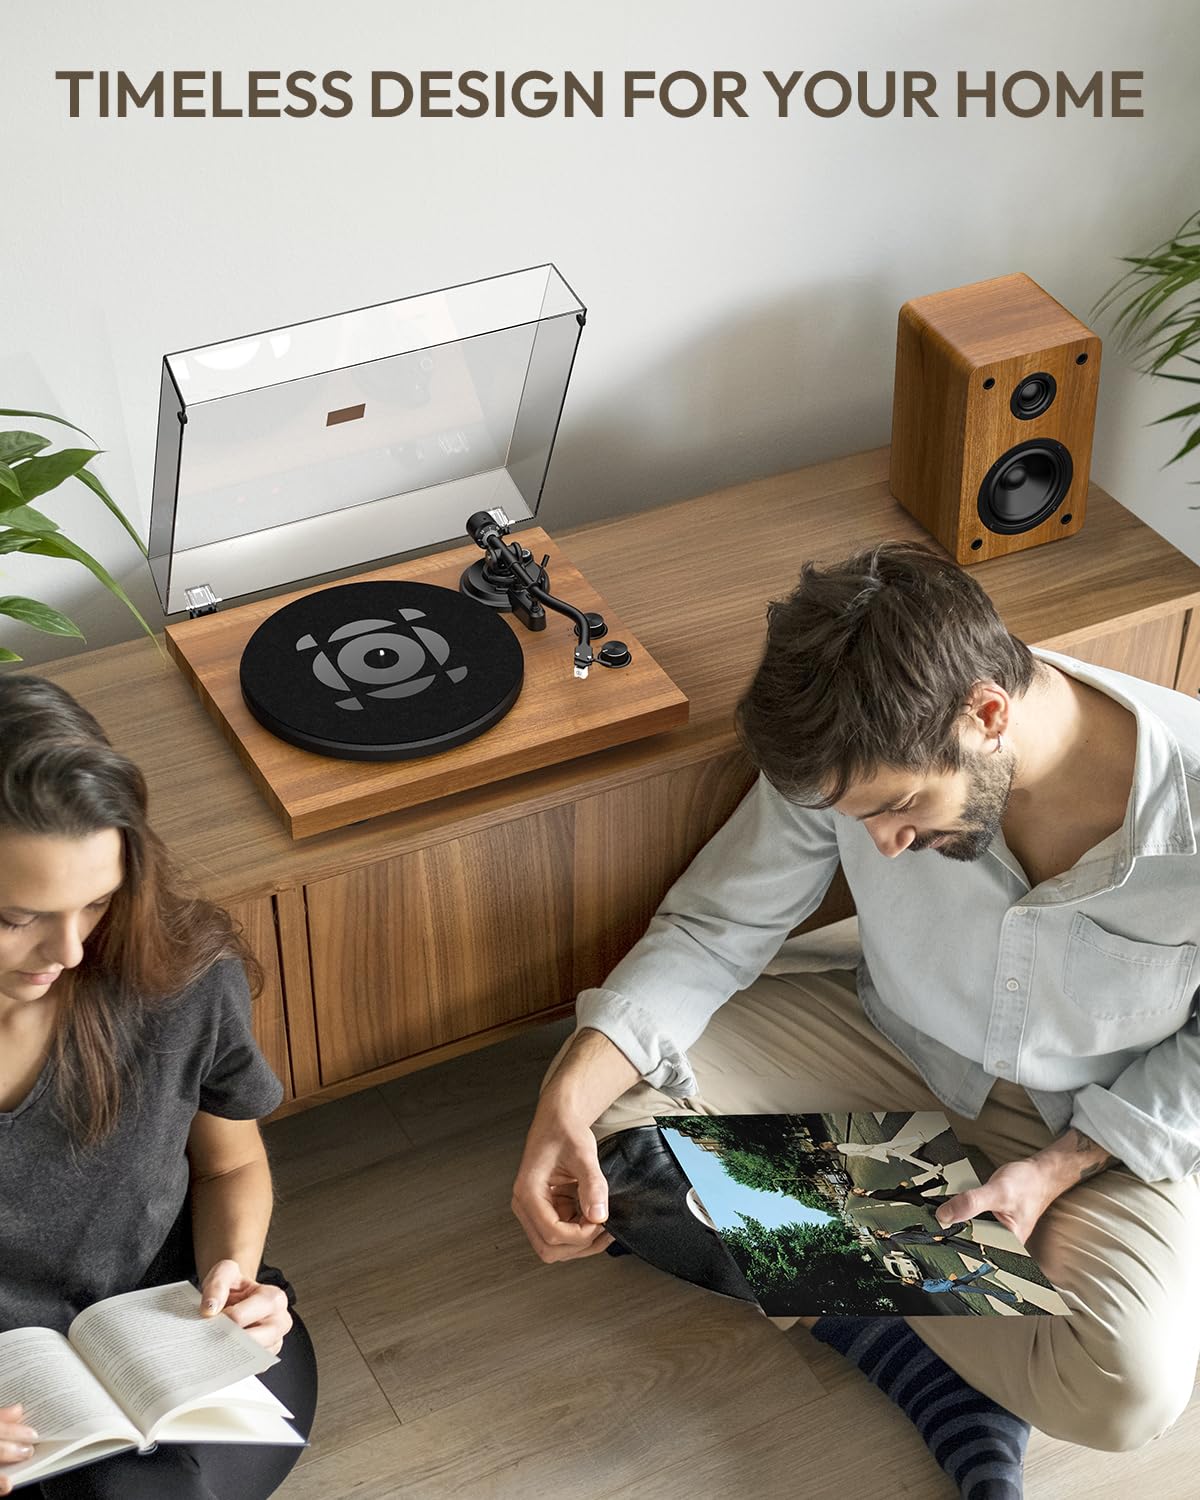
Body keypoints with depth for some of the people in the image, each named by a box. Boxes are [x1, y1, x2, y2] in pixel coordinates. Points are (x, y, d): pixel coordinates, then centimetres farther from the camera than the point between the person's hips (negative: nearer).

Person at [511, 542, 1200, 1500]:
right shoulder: (860, 748, -24)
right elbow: (715, 927, -13)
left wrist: (1057, 1169, -23)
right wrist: (570, 1099, -29)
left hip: (1096, 1125, -3)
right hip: (896, 1047, 4)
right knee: (609, 1096, -19)